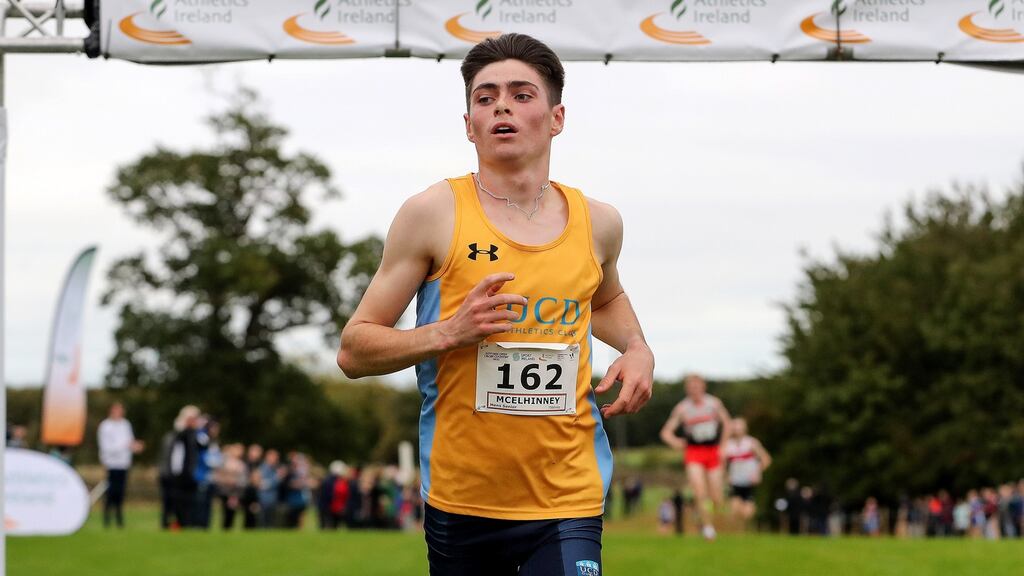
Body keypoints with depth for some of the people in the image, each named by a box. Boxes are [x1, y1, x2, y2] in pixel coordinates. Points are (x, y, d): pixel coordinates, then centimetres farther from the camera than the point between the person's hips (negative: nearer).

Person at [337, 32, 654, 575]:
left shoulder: (598, 223, 6)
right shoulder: (433, 214, -5)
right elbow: (354, 351, -3)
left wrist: (637, 349, 10)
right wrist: (448, 333, -18)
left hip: (568, 504, 1)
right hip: (458, 505, -1)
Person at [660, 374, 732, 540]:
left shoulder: (714, 403, -1)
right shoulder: (682, 409, -6)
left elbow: (726, 422, 14)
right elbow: (666, 432, -3)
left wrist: (721, 446, 8)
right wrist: (674, 441, -23)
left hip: (713, 452, 2)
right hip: (693, 452, -2)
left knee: (716, 499, 1)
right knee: (700, 492, -18)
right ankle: (707, 525, -4)